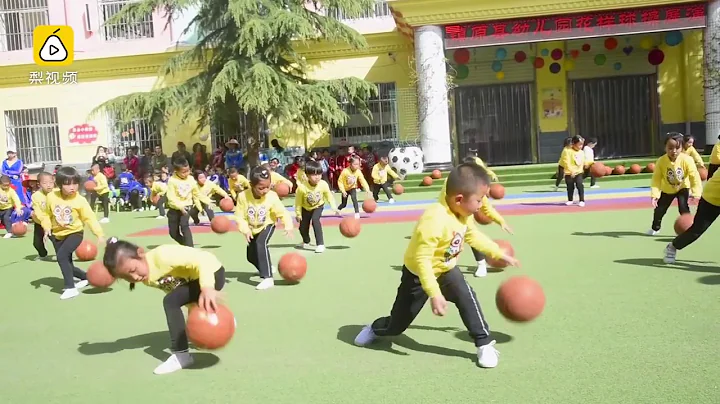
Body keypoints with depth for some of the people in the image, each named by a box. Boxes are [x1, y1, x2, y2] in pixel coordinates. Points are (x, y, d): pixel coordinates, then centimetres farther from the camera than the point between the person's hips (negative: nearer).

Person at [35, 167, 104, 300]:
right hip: (58, 235, 5)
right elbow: (46, 214, 6)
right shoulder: (51, 197, -8)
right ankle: (86, 277, 38)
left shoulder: (80, 200, -16)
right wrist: (47, 227, -11)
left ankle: (70, 287, -22)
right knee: (68, 265, 10)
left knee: (61, 256, -28)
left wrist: (99, 234, -21)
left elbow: (90, 218, -14)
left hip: (75, 233, -5)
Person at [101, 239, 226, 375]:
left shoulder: (162, 256, -33)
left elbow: (204, 258, -41)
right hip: (194, 278, 9)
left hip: (212, 272, -9)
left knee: (170, 301, -25)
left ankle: (181, 355, -16)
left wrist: (207, 288, -56)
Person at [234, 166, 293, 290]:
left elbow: (283, 213, -21)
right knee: (251, 256, 14)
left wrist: (288, 227, -35)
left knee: (261, 244, -34)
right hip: (253, 229, 4)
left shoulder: (272, 196, -27)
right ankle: (266, 268, 48)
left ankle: (268, 278, -35)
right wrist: (245, 230, -31)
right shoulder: (243, 196, -25)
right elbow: (239, 216, -18)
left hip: (267, 226, -4)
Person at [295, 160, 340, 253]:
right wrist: (298, 214, -10)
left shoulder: (323, 184, -27)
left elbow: (329, 197, -12)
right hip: (306, 208, 1)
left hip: (318, 206, -1)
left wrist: (335, 208, -21)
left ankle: (320, 244, -21)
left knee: (315, 220, -29)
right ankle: (306, 242, 43)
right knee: (303, 227, 6)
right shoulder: (302, 187, -31)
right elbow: (298, 202, -17)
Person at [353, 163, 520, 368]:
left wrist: (500, 253, 10)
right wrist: (434, 294, -38)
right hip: (417, 274, -6)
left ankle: (485, 344, -8)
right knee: (396, 325, 8)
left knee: (467, 297, -22)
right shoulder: (434, 220, -39)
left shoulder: (463, 214, -11)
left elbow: (474, 236, 10)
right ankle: (374, 329, 43)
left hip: (446, 269, 6)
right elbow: (421, 259, -38)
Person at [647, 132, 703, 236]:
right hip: (667, 189, 2)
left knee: (683, 208, -18)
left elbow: (694, 176, -27)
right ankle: (655, 228, 35)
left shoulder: (687, 159, -30)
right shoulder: (661, 161, -27)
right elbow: (656, 179, -22)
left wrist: (696, 192, -34)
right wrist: (655, 194, -31)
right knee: (659, 209, 9)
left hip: (683, 187, -2)